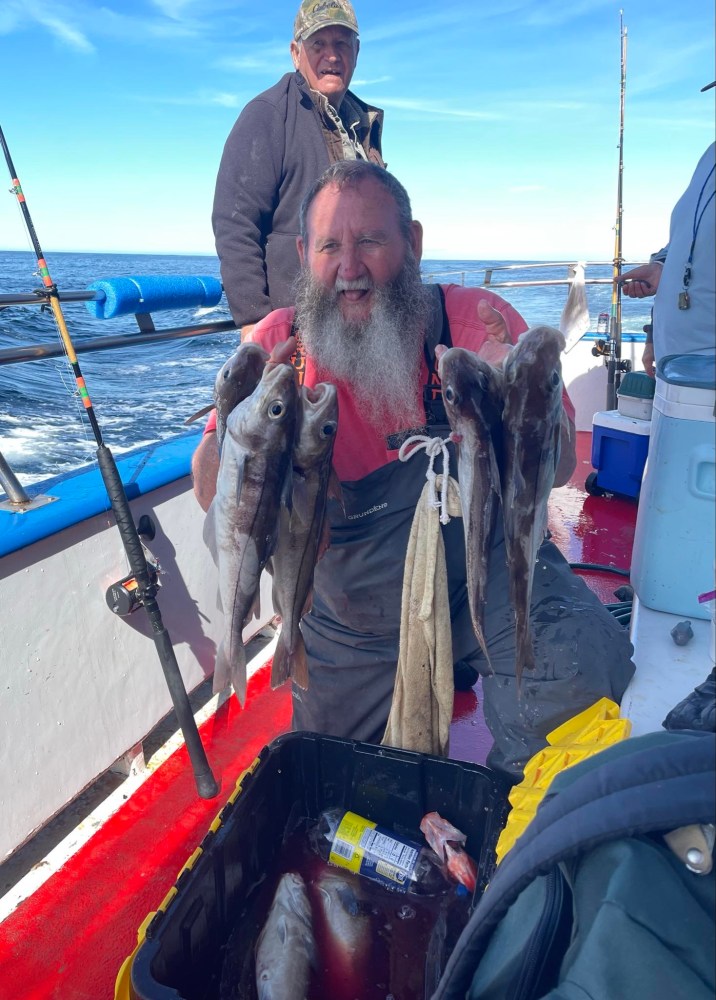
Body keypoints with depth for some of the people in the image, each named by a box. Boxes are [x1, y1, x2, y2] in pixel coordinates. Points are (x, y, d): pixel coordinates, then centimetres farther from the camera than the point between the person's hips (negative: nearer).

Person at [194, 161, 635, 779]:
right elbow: (215, 498, -11)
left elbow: (558, 468, -14)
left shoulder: (477, 321, -12)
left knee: (585, 669, -28)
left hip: (484, 573, -1)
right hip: (350, 622, 3)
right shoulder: (278, 346, -8)